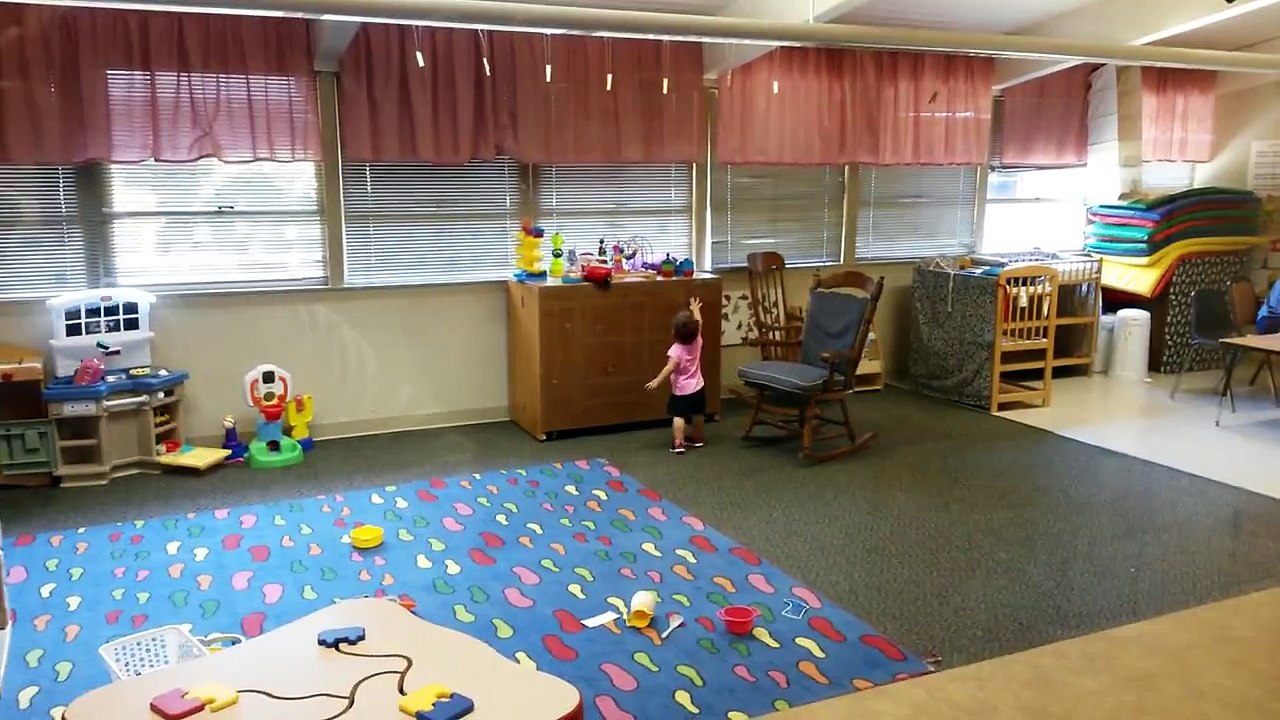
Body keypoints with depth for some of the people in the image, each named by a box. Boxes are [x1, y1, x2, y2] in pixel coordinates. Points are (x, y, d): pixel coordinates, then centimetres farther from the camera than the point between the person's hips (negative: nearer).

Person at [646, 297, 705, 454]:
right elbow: (699, 323, 11)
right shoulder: (697, 342, -5)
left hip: (681, 391, -6)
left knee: (678, 416, -3)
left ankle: (678, 444, -10)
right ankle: (697, 439, 34)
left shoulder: (676, 349, -22)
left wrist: (657, 381, -30)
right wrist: (695, 309, 25)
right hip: (698, 388, 6)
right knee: (697, 414, 19)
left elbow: (670, 368, -31)